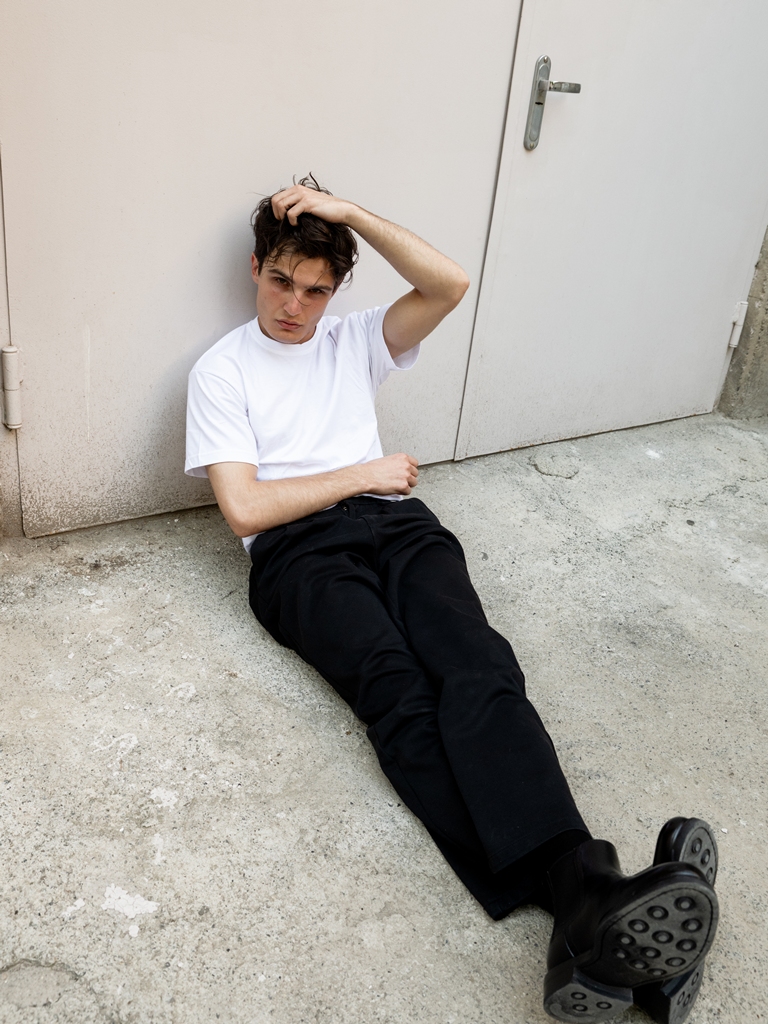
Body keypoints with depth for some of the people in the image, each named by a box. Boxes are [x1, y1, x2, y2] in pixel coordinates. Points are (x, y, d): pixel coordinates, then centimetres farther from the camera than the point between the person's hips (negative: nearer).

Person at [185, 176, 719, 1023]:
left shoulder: (354, 340, 24)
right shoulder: (222, 371, 12)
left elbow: (450, 285, 5)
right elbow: (245, 508, -2)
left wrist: (350, 213, 1)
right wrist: (363, 473, 2)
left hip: (395, 521, 3)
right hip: (298, 549, -3)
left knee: (476, 665, -29)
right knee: (398, 689, -33)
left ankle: (589, 906, -48)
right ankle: (585, 903, -48)